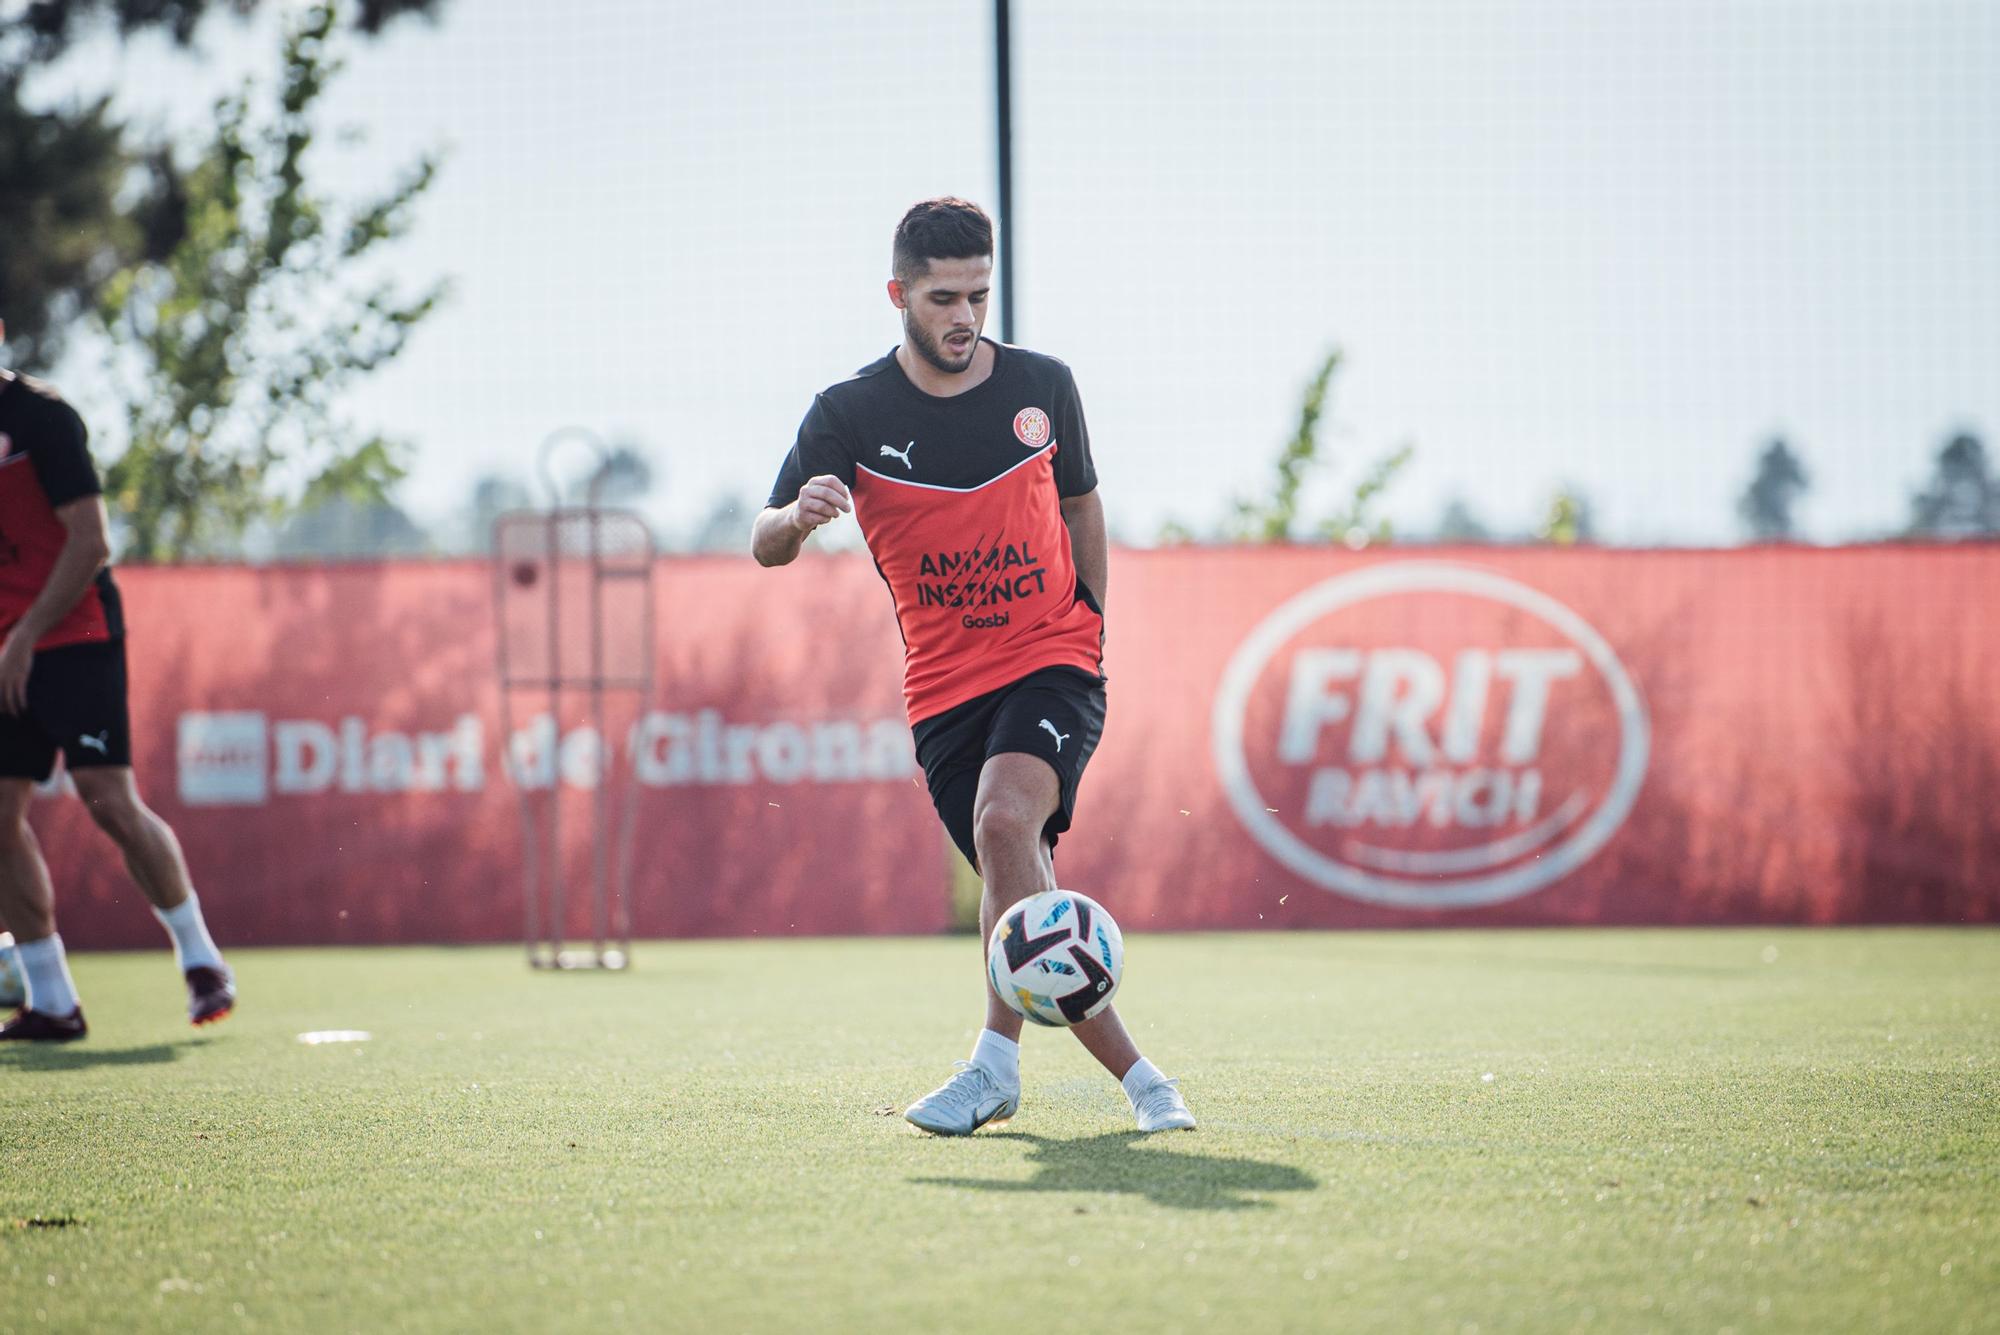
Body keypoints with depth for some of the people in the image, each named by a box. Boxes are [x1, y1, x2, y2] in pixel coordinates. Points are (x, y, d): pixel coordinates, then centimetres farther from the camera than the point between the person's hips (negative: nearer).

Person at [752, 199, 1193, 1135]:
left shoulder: (1041, 386, 1)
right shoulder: (851, 413, -4)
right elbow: (766, 547, -9)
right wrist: (799, 516, -33)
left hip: (1052, 661, -1)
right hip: (944, 687, 1)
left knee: (1005, 820, -28)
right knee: (1024, 892, -4)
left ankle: (999, 1060, -23)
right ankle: (1138, 1079, 9)